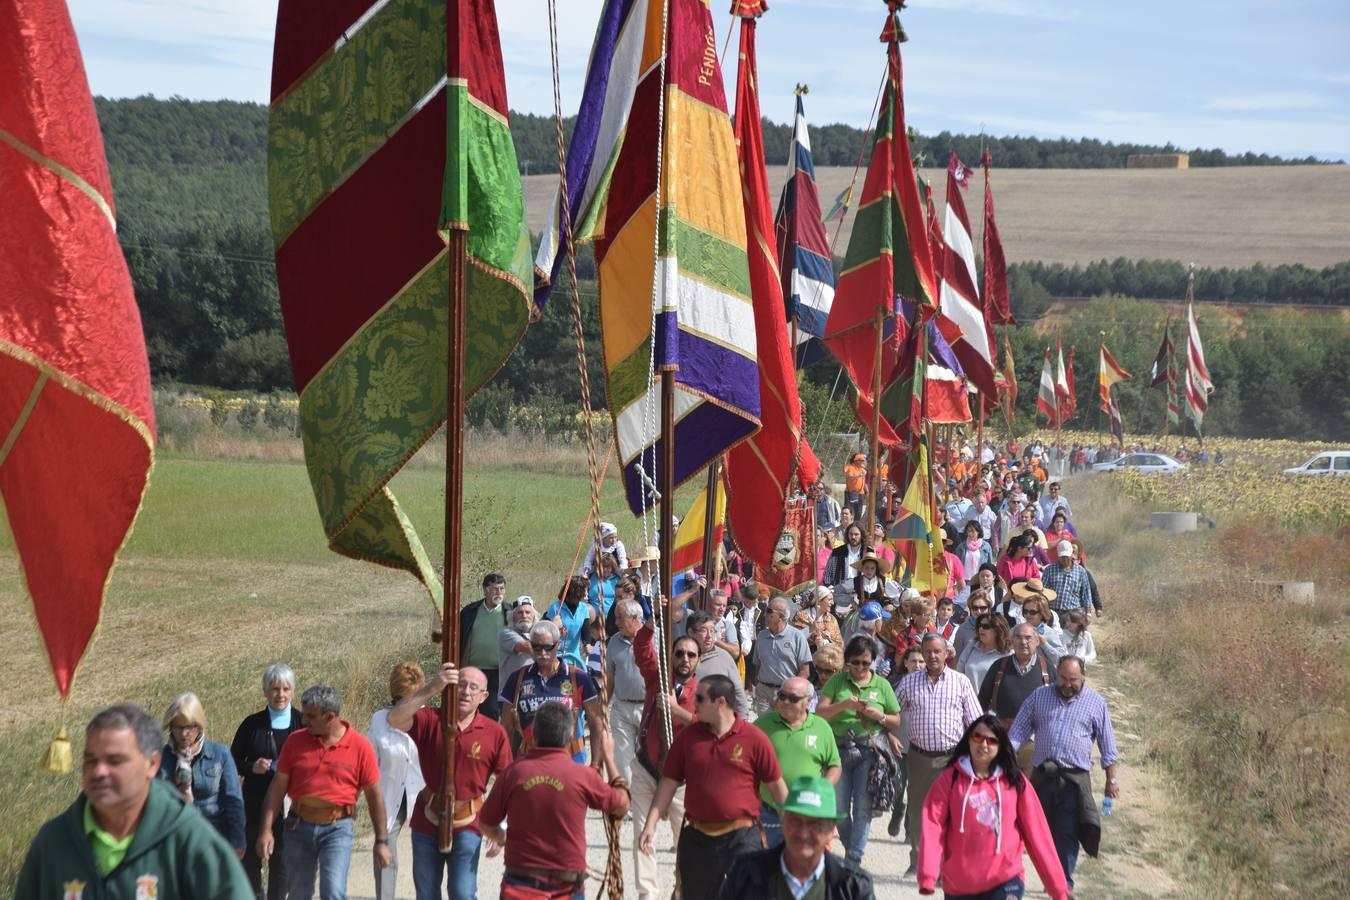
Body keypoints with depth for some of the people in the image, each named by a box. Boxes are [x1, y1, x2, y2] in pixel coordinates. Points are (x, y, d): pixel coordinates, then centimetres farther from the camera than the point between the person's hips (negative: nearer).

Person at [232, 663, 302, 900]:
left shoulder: (303, 723, 0)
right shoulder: (252, 724, 3)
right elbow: (233, 760, 9)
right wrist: (252, 767, -10)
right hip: (255, 805, 1)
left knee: (282, 859, 3)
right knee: (251, 856, 5)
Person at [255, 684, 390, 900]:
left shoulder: (360, 746, -8)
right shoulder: (296, 741, -2)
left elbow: (374, 795, -2)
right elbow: (278, 787, 2)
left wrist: (382, 841, -2)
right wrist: (266, 829, -5)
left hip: (337, 828, -3)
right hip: (299, 826, 3)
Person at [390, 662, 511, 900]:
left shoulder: (495, 732, -7)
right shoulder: (430, 720, -7)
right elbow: (395, 719, -26)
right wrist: (432, 688, -34)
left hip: (467, 826, -2)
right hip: (427, 821, 2)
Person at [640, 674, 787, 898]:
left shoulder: (754, 738, -6)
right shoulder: (688, 736, 3)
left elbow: (777, 786, -1)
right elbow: (669, 783, 6)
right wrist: (651, 824, -2)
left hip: (741, 837, -4)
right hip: (697, 837, 4)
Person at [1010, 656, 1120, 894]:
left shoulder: (1095, 703, 4)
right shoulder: (1039, 696, 8)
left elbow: (1107, 744, 8)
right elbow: (1019, 731, 9)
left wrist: (1111, 779, 7)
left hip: (1074, 779, -3)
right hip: (1041, 776, 3)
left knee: (1067, 834, -9)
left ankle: (1064, 883, -5)